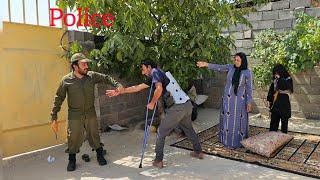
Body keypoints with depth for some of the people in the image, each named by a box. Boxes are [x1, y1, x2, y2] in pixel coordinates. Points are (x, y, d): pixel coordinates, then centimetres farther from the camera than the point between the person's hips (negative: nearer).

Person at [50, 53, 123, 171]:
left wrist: (117, 84, -14)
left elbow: (106, 78, 5)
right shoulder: (66, 80, -9)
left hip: (91, 114, 2)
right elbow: (58, 99, -5)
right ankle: (72, 160, 28)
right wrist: (54, 118, -5)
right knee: (74, 139, 6)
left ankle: (100, 156, 31)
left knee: (94, 136, 12)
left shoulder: (92, 76, -4)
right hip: (75, 116, -2)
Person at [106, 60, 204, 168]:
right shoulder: (153, 78, 23)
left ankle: (158, 161, 12)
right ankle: (198, 152, 42)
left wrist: (152, 103, -8)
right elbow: (137, 87, 22)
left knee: (161, 133, 4)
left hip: (176, 108, -10)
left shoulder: (155, 72, -3)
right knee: (188, 129, 29)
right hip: (187, 104, 10)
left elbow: (159, 88, -23)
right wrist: (119, 92, 22)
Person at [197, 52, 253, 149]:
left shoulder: (247, 73, -12)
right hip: (228, 98, 4)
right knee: (227, 119, 11)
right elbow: (218, 67, -9)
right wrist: (206, 64, -21)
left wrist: (249, 103, -10)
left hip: (240, 100, -3)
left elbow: (249, 88, -9)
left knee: (238, 120, 4)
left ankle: (238, 141, 20)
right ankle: (227, 139, 27)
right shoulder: (231, 67, -3)